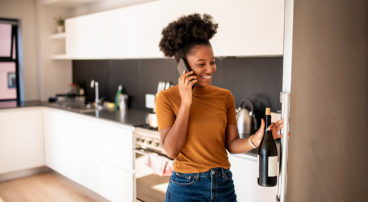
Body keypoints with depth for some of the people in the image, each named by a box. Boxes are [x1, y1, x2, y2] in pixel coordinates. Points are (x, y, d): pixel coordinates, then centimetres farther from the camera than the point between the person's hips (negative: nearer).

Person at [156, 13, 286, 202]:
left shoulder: (225, 96, 0)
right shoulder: (166, 98, -9)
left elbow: (231, 144, -1)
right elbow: (171, 150, -15)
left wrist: (255, 139, -20)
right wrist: (186, 102, -19)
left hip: (224, 185, 4)